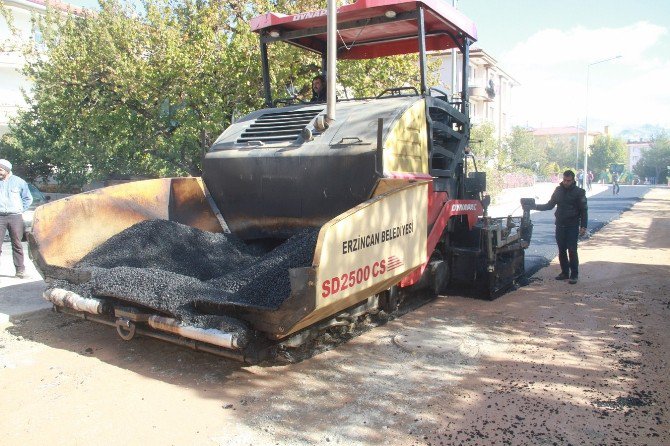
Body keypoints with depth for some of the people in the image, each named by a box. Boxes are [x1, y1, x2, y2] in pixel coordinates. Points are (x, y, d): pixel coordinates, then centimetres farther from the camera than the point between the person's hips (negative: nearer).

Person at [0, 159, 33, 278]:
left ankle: (20, 269, 7)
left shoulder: (19, 182, 6)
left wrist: (20, 210, 5)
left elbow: (28, 198, 13)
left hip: (15, 217, -1)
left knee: (17, 244, 3)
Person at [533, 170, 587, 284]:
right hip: (560, 225, 5)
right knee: (562, 250, 8)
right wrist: (536, 206, 2)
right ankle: (565, 272, 19)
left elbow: (584, 210, -5)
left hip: (572, 226, -5)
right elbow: (549, 205, 16)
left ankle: (574, 275, 3)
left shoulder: (579, 192, -5)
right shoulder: (558, 190, 8)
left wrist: (583, 226, -12)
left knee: (572, 251, -6)